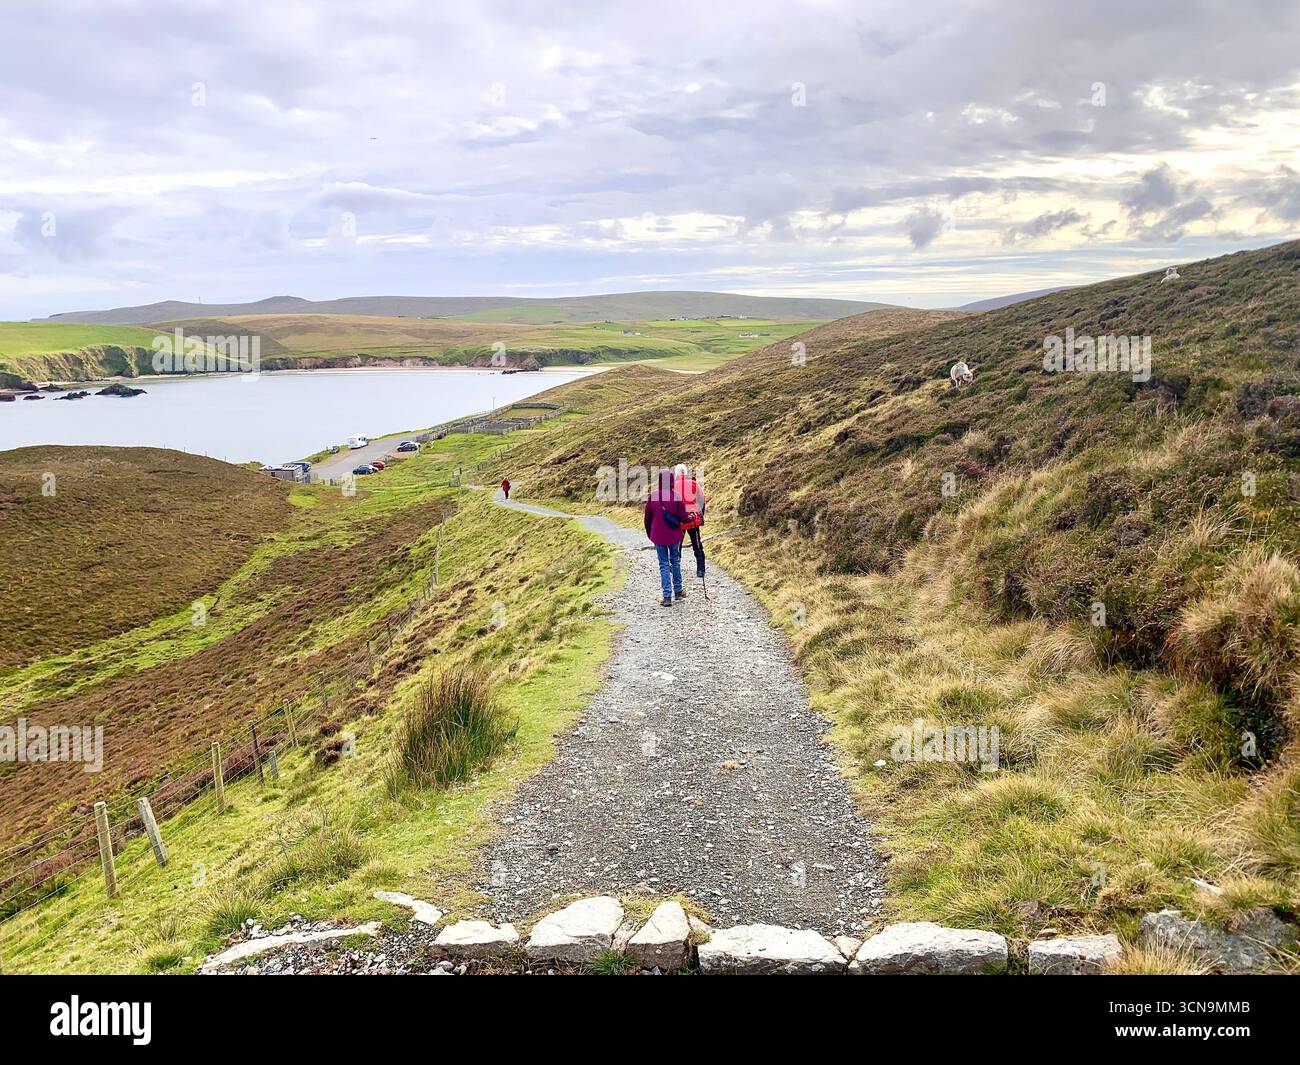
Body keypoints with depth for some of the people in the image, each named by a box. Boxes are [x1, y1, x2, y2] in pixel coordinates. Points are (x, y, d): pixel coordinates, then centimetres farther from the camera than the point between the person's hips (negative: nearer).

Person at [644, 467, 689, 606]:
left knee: (664, 565, 6)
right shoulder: (676, 496, -12)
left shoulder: (652, 496, -6)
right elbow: (683, 518, -11)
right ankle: (678, 591, 27)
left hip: (658, 536, 0)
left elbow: (648, 517, 1)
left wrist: (649, 534, 16)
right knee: (675, 561, 19)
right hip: (674, 536, 0)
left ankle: (667, 596, 1)